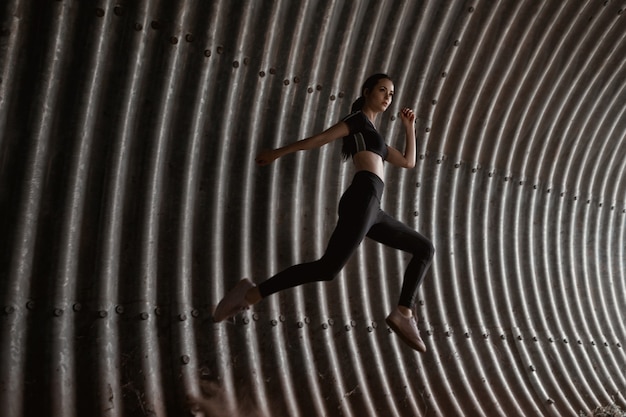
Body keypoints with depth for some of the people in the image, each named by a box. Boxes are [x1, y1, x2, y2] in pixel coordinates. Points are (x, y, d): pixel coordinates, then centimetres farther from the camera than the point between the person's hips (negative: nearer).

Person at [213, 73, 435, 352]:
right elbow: (320, 139, 6)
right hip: (363, 198, -9)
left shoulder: (374, 135, 34)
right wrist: (278, 153, 4)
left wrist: (409, 127, 31)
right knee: (327, 268, -23)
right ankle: (251, 294, -19)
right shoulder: (358, 119, 11)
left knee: (425, 249, 10)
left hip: (371, 211, 9)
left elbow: (409, 162, 36)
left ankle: (403, 313, -1)